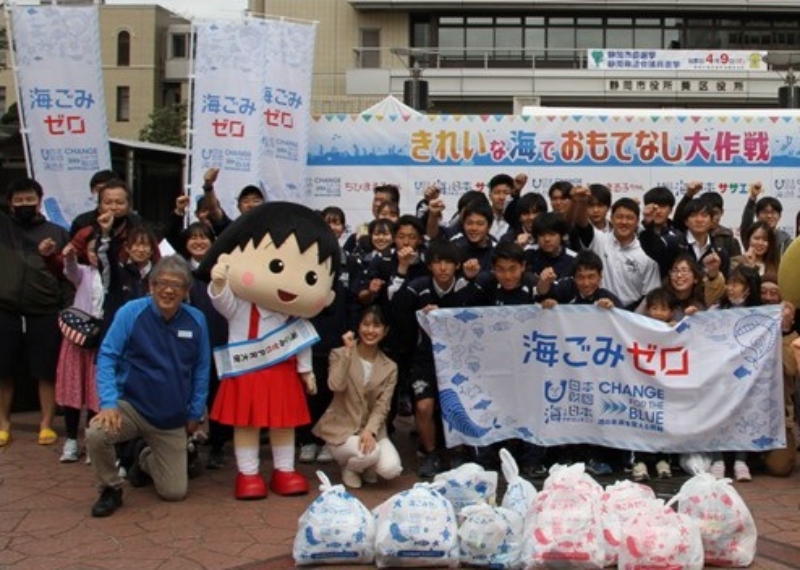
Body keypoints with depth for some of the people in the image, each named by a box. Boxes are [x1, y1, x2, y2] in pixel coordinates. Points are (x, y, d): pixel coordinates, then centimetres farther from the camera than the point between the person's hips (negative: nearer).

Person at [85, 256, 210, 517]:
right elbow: (107, 357, -13)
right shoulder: (131, 312, -14)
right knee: (96, 434, -34)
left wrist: (195, 413, 5)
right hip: (131, 406, -2)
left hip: (172, 419, 2)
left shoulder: (196, 321, -6)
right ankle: (111, 489, -2)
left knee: (175, 492, 4)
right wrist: (109, 403, -24)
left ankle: (145, 459, 40)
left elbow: (201, 369, 3)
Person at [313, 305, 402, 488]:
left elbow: (382, 407, -5)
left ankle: (366, 467, 15)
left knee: (391, 469, -21)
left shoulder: (390, 367, 3)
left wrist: (370, 431, -23)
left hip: (372, 428, 3)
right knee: (371, 453, -32)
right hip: (341, 428, -3)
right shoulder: (340, 354, -3)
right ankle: (350, 468, 5)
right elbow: (336, 386, -23)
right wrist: (348, 351, -22)